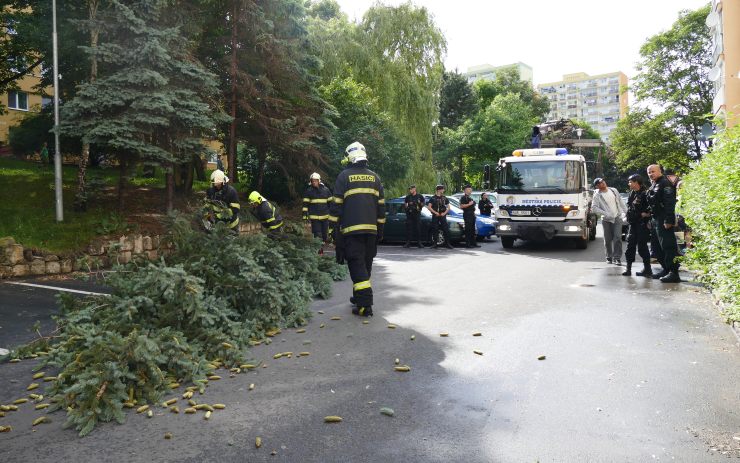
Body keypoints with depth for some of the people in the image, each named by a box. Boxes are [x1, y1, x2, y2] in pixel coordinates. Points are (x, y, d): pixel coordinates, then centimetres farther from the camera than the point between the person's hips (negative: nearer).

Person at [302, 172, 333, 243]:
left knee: (325, 234, 10)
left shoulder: (325, 190, 5)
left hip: (325, 216, 2)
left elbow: (330, 202, 11)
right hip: (314, 217, -2)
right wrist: (305, 215, -6)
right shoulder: (309, 191, 0)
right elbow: (305, 204, 0)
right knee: (317, 235, -6)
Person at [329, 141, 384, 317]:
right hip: (371, 229, 5)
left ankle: (365, 304, -14)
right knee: (366, 264, 16)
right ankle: (360, 296, 28)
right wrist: (380, 228, 19)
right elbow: (381, 205, 13)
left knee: (356, 265, -6)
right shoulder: (374, 177, 12)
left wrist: (334, 228, 1)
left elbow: (337, 204, -4)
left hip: (351, 229, -5)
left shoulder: (344, 176, -1)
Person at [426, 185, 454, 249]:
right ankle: (434, 244, 6)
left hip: (443, 216, 2)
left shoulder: (444, 198, 12)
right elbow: (429, 207, -3)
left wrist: (444, 213, -5)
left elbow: (448, 207, 12)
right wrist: (435, 212, -12)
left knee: (446, 230, -2)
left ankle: (447, 244, 3)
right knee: (434, 231, -2)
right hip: (435, 216, -2)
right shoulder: (433, 198, 3)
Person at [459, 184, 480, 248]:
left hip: (472, 215, 10)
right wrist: (469, 204, -20)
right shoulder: (463, 197, -7)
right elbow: (461, 206, -20)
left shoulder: (470, 198, 22)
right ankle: (467, 244, -8)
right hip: (467, 215, -10)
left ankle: (473, 243, 17)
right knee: (468, 230, -10)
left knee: (472, 230, 12)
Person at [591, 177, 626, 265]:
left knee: (617, 238, -9)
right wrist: (605, 213, -18)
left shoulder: (614, 190, 8)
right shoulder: (597, 195, -4)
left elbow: (621, 202, 15)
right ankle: (609, 257, 17)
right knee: (608, 239, 3)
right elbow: (594, 208, -12)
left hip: (617, 217, 2)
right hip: (606, 220, -2)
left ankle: (617, 257, -8)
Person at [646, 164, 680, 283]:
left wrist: (668, 220, -24)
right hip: (656, 221, 10)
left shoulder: (665, 183, -10)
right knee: (658, 248, 14)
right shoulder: (653, 186, 20)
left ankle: (674, 273, -10)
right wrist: (651, 220, 20)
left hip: (664, 221, -10)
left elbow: (669, 203, -19)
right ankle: (666, 270, 23)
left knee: (668, 246, -11)